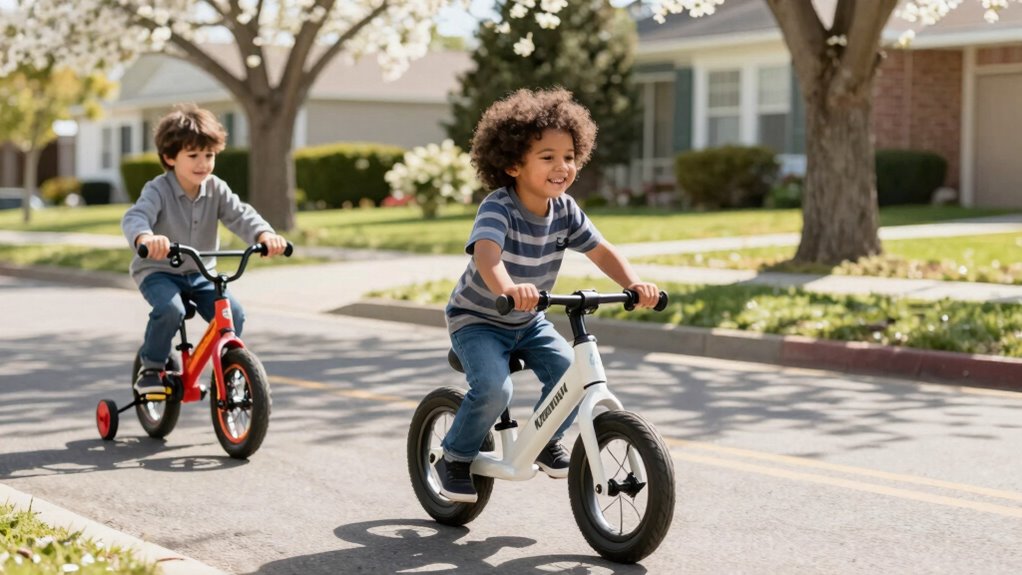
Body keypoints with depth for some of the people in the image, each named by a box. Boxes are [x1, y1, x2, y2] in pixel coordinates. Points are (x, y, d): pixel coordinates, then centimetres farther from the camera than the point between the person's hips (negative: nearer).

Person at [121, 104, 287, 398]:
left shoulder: (216, 189, -4)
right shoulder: (158, 190, -18)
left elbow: (240, 215, -16)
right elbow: (134, 217, -35)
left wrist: (265, 234, -40)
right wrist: (145, 238, -61)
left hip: (200, 274, 4)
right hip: (158, 271, -4)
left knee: (234, 314, -15)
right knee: (170, 310, -33)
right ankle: (151, 369, -11)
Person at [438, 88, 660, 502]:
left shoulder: (564, 210, -10)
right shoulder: (498, 208, -29)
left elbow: (601, 251, -4)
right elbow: (486, 255, -47)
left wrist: (635, 284, -24)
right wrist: (508, 289, -69)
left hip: (527, 323, 6)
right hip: (476, 320, -5)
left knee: (570, 372, -15)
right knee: (493, 388, -26)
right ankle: (455, 458, 0)